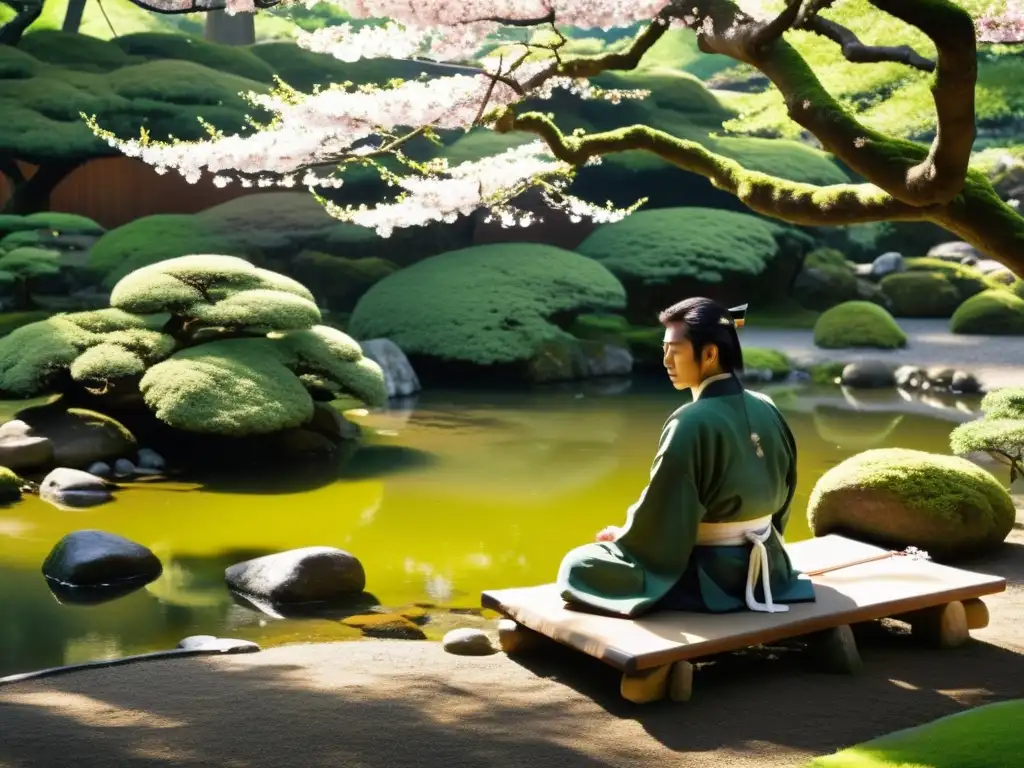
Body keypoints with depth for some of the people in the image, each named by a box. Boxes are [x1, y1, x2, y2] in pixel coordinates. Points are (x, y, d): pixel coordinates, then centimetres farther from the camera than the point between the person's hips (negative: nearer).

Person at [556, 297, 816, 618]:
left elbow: (660, 516, -19)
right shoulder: (767, 410, 0)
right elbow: (782, 499, 12)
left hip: (706, 578, -8)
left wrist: (620, 536, -1)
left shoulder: (692, 423, -23)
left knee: (579, 565, 7)